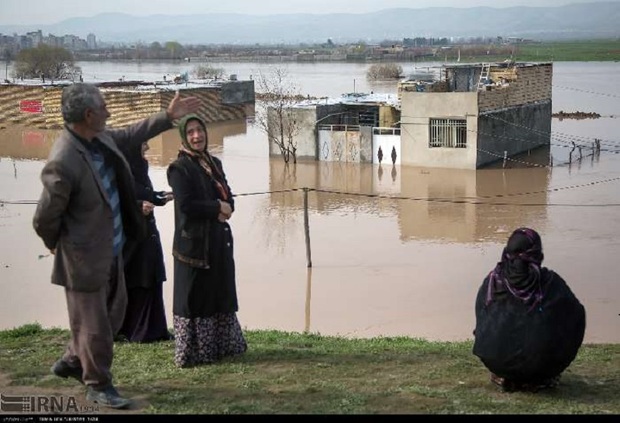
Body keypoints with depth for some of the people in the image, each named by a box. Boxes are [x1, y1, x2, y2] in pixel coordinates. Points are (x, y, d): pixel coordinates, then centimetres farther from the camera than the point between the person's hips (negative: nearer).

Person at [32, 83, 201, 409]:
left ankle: (73, 361, 44)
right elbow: (44, 219, -20)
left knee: (114, 312, 24)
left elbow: (130, 134, 18)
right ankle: (98, 386, 27)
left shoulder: (99, 137, -5)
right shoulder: (63, 164, -30)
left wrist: (168, 117, 16)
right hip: (85, 257, -9)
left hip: (112, 251, 9)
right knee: (94, 325, 7)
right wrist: (57, 245, -1)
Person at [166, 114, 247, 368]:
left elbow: (228, 196, 12)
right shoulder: (179, 168, -10)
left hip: (219, 240, 8)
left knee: (221, 293, 14)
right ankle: (193, 352, 7)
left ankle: (221, 346, 26)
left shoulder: (214, 163, 12)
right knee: (195, 296, -2)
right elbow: (185, 205, -19)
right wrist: (217, 208, -13)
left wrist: (226, 208, -10)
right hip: (194, 242, -7)